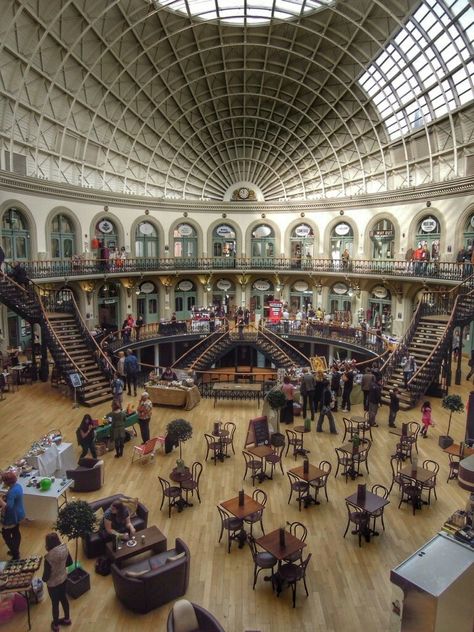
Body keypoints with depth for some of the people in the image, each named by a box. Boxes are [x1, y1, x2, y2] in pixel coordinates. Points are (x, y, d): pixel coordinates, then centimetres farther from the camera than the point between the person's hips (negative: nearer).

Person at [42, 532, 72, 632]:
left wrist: (44, 578, -1)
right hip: (63, 578, 5)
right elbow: (70, 562, -3)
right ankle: (67, 619, 49)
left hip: (53, 583, -5)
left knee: (55, 603, 20)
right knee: (63, 598, 28)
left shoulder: (48, 558, -35)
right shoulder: (64, 549, -20)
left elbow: (45, 577, -24)